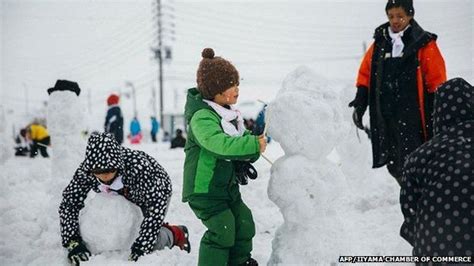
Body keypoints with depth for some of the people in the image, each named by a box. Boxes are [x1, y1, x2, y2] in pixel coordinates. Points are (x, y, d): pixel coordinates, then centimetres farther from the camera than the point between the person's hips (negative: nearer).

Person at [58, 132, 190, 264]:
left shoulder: (140, 167, -44)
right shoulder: (85, 171, -33)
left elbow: (155, 209, -41)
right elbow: (68, 204, -25)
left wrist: (141, 247, -43)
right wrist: (73, 243, -35)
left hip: (157, 193, -5)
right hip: (125, 196, 5)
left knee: (152, 243, -16)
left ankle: (177, 234, 17)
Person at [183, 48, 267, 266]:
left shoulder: (228, 113, 8)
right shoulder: (201, 116, -24)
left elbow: (241, 137, 19)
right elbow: (219, 143, -40)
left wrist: (255, 145, -3)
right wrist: (253, 145, -39)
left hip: (226, 184, 9)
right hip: (203, 187, -9)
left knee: (244, 222, 14)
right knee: (222, 229, -17)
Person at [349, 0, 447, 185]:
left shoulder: (423, 44, -2)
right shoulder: (379, 43, 11)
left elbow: (437, 82, -2)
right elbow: (366, 73, 16)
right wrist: (360, 103, 7)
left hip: (412, 117, -5)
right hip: (384, 117, 5)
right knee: (394, 164, 10)